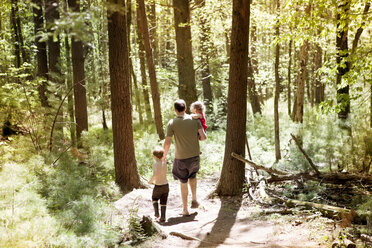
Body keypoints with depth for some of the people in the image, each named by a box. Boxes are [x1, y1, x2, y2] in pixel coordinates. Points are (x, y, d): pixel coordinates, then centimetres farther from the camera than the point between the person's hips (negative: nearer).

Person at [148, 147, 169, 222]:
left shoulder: (155, 164, -15)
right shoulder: (164, 163, 3)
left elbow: (156, 175, -28)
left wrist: (151, 181, -12)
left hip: (158, 186, -4)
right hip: (166, 185, 4)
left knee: (155, 199, 22)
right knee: (163, 202, 14)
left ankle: (156, 213, 12)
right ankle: (163, 217, 14)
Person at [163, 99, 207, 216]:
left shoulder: (172, 123, -11)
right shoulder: (195, 120, -5)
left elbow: (167, 142, -11)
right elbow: (204, 137, -8)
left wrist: (164, 156, 4)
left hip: (181, 158, -2)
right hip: (195, 156, 2)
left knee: (183, 183, 13)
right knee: (192, 176, 31)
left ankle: (185, 210, 20)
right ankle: (194, 199, 17)